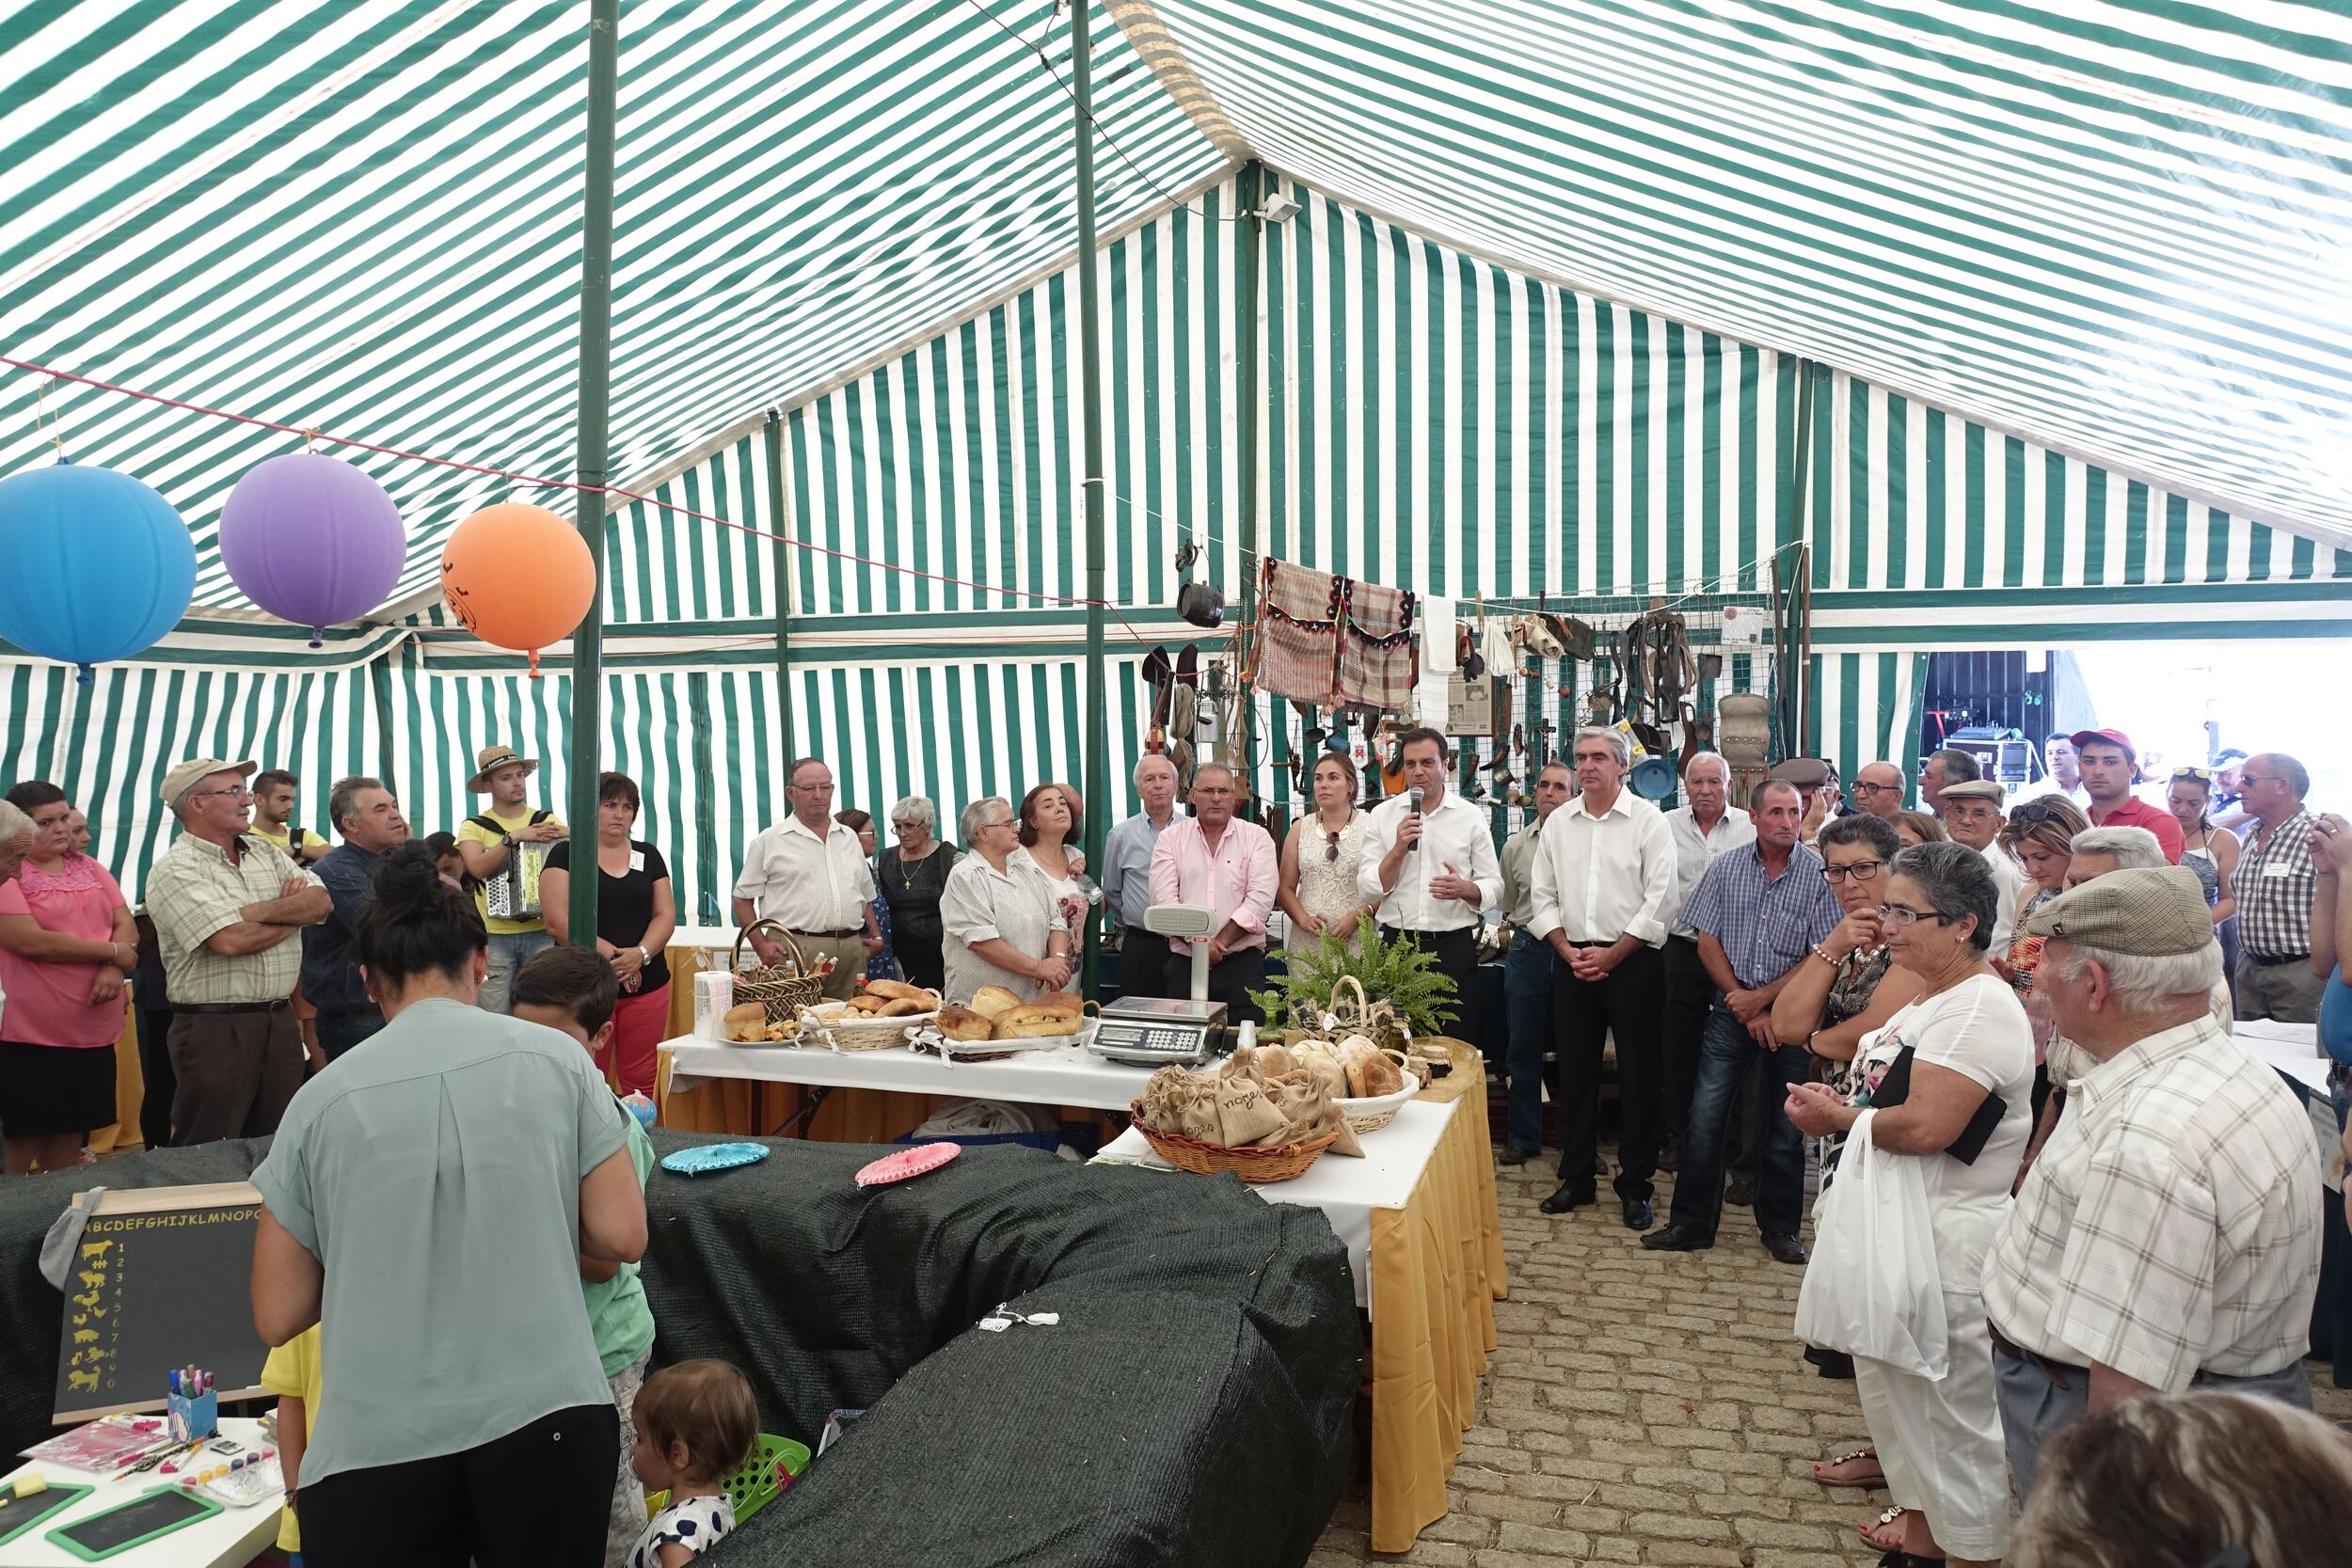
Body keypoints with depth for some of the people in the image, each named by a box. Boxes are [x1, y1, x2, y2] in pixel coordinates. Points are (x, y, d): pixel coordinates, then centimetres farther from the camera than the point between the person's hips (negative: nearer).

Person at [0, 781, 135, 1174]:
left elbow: (126, 924, 8)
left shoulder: (88, 867, 12)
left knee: (70, 1137, 14)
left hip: (93, 1032, 6)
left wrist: (113, 970, -13)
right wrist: (113, 952, -12)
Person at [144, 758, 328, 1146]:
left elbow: (322, 902, 2)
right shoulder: (176, 870, -8)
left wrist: (261, 911, -14)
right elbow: (231, 940, -20)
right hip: (215, 1030, -6)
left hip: (280, 1022, 7)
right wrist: (295, 913, -3)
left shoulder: (264, 852, 14)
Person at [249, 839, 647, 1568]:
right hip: (546, 1418, 1)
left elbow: (277, 1317, 4)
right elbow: (622, 1236, -2)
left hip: (375, 1447, 0)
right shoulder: (556, 1057, -2)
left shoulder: (321, 1099, -1)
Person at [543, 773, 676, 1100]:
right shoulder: (565, 854, 2)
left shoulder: (648, 855, 13)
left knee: (641, 1082, 5)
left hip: (647, 985, 3)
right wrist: (612, 955, -15)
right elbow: (558, 922, -8)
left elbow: (666, 915, 7)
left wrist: (640, 954, -12)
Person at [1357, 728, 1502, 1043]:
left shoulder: (1472, 817, 4)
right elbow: (1366, 890, 0)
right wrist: (1399, 849, -14)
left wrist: (1464, 889, -17)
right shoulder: (1382, 815, 4)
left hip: (1454, 946, 0)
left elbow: (1494, 887, 4)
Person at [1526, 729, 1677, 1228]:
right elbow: (1543, 895, 9)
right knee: (1575, 1073, 10)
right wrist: (1568, 951, -4)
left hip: (1633, 961, -4)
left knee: (1638, 1076, 3)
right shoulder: (1559, 823, 8)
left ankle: (1635, 1186, 15)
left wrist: (1610, 956, -12)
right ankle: (1576, 1178, 22)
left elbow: (1658, 901, -9)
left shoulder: (1647, 821, -5)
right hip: (1572, 961, 4)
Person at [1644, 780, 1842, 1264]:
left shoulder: (1819, 874, -4)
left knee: (1786, 1127, 8)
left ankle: (1779, 1226, 24)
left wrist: (1761, 997, -10)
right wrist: (1745, 1008, -5)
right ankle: (1691, 1223, 9)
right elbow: (1708, 941, 2)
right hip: (1732, 1011, 1)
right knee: (1705, 1118, -2)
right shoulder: (1726, 869, 2)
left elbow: (1823, 955, -7)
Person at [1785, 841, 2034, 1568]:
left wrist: (1838, 1117, -13)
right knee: (1902, 1399, 22)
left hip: (1946, 1250, -10)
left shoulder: (1980, 1009, -21)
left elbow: (1925, 1125, -29)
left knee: (1954, 1418, 5)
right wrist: (1837, 1105, -1)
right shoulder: (1932, 997, 10)